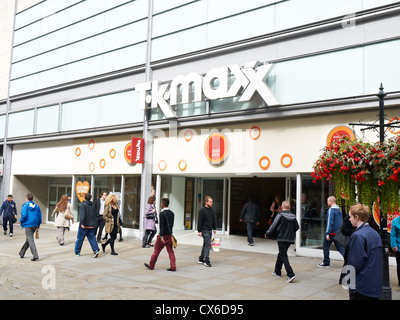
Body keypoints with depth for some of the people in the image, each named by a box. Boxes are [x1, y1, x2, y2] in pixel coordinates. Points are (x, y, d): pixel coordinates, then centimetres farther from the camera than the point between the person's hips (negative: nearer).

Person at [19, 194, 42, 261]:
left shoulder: (25, 205, -6)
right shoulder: (37, 206, 9)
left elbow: (24, 215, -16)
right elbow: (39, 216, 8)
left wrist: (21, 221, 1)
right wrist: (38, 224, 17)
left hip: (28, 225, -6)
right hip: (35, 225, 6)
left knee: (30, 239, -7)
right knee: (28, 239, 19)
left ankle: (35, 255, -18)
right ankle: (22, 253, 33)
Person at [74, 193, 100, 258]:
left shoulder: (83, 204, -9)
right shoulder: (93, 205, 10)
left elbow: (82, 214, -20)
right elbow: (95, 215, 13)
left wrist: (82, 223, -24)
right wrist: (95, 223, 16)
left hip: (84, 226, -5)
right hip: (92, 225, 5)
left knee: (80, 238, 9)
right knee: (92, 238, 5)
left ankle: (77, 252, 19)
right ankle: (96, 250, -12)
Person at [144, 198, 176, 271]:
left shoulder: (162, 213, -15)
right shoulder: (171, 213, 8)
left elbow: (161, 226, -18)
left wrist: (161, 236, -19)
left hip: (163, 235, -6)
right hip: (169, 235, 6)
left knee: (156, 251, 7)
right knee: (170, 251, 6)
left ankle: (151, 265, 19)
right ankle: (173, 267, 1)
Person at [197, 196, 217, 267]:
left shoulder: (212, 210, 9)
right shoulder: (202, 210, -12)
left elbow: (214, 220, 19)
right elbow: (199, 221, -13)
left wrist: (214, 228, 16)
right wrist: (199, 231, -15)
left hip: (210, 230, 8)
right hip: (204, 230, -8)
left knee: (205, 244, 13)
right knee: (208, 244, -14)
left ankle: (201, 259, 24)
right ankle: (206, 260, -11)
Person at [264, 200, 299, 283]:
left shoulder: (280, 215, -11)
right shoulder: (293, 216, 6)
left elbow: (273, 226, -9)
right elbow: (297, 227, 12)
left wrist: (267, 234, 5)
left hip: (282, 239, -6)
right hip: (290, 239, 7)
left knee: (283, 256, -4)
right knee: (281, 254, 20)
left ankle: (291, 274, -16)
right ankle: (277, 271, 30)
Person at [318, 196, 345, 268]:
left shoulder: (331, 210, -14)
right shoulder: (339, 210, 12)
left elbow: (330, 222, -19)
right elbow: (341, 222, 19)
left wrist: (327, 233, -19)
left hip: (331, 232, -8)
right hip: (338, 232, 8)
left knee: (325, 247, 5)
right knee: (340, 247, 9)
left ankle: (326, 263, 10)